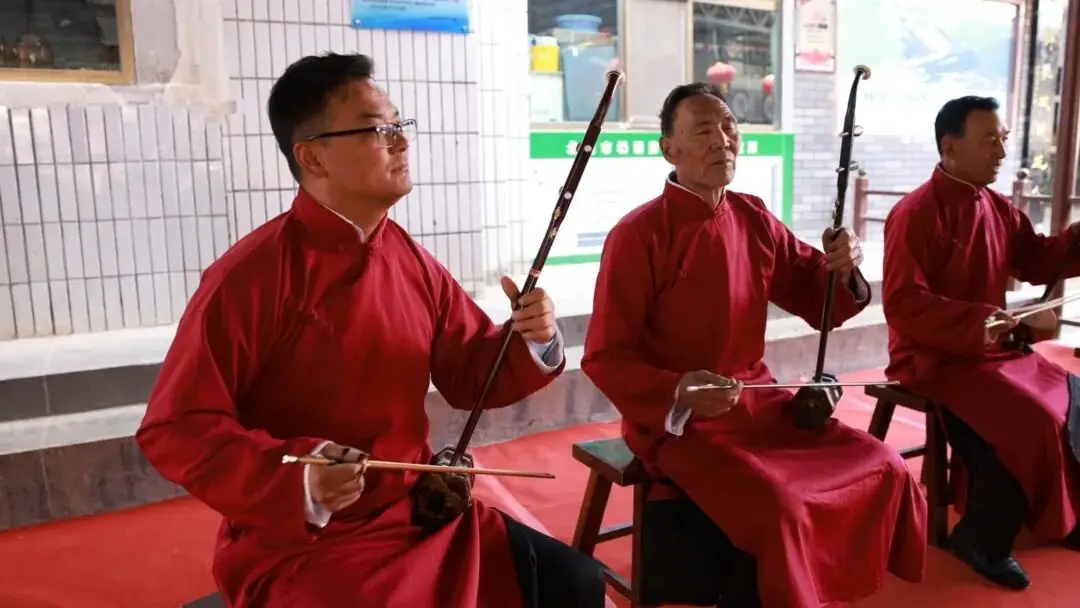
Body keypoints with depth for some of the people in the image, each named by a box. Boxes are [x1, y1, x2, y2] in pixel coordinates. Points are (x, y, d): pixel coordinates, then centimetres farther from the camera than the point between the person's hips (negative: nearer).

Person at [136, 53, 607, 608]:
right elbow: (173, 430, -13)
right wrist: (295, 480, -28)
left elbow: (469, 376, 11)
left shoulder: (412, 262, 3)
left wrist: (531, 343, -10)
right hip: (298, 545, -5)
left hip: (419, 514, 6)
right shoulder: (247, 278, -15)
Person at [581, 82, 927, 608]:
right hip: (675, 422, -6)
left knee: (883, 470, -3)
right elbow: (604, 357, -13)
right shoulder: (638, 235, -13)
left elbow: (817, 303, 15)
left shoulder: (754, 219, 6)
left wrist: (842, 269, -7)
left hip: (757, 402, 7)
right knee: (775, 506, -28)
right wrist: (677, 393, -29)